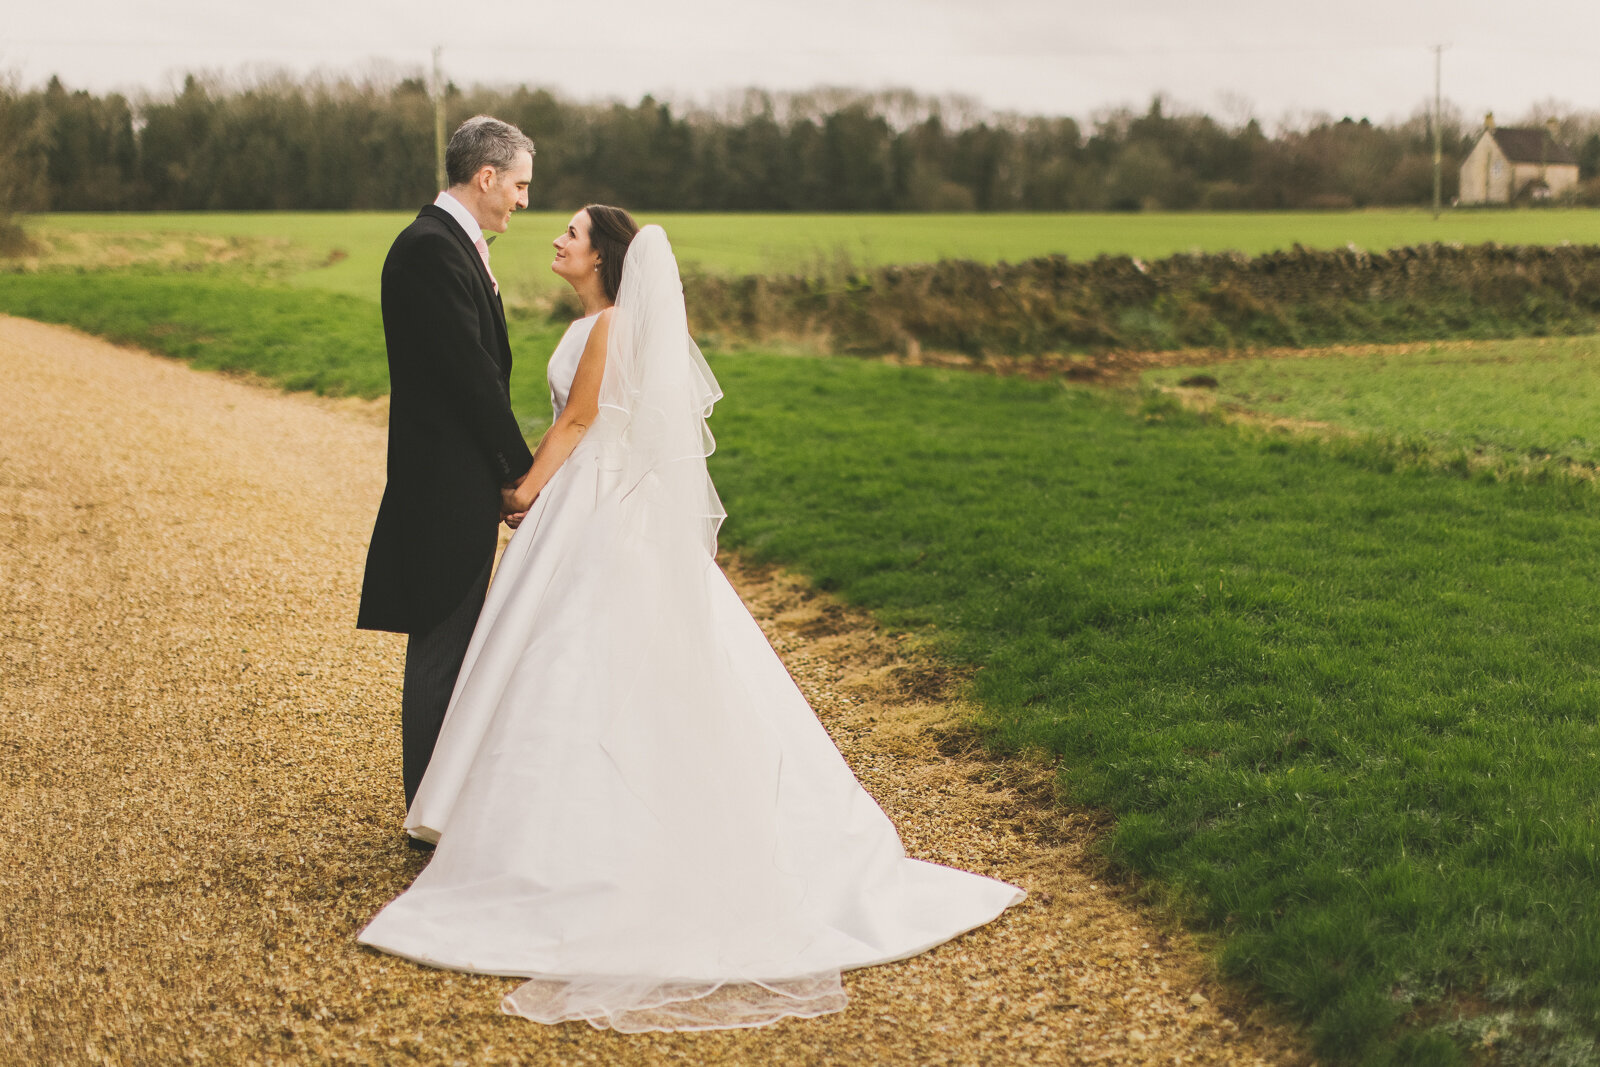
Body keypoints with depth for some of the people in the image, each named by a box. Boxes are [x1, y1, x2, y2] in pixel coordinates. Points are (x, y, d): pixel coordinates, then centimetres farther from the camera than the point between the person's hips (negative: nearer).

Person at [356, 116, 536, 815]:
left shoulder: (452, 244, 16)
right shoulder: (432, 248, -17)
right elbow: (471, 372, -20)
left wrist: (508, 468, 10)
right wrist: (522, 469, -12)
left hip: (461, 480, 10)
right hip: (445, 485, -10)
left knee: (454, 644, 17)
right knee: (441, 646, -2)